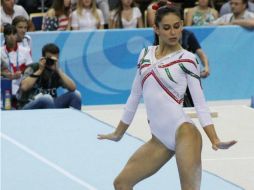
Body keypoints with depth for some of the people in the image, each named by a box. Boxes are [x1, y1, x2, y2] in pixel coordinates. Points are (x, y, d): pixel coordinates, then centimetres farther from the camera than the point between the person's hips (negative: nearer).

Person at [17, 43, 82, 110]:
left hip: (49, 107, 5)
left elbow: (72, 88, -10)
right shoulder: (33, 68, -5)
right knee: (47, 98, -36)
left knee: (75, 94, -9)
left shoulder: (56, 72, 5)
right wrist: (40, 70, -17)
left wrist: (58, 70, -15)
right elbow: (24, 87, -24)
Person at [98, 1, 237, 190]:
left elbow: (200, 102, -5)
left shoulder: (186, 59, -2)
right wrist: (118, 133, 26)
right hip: (160, 139, 6)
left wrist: (215, 140, -15)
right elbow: (135, 95, 21)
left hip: (183, 132, -6)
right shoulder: (146, 54, 12)